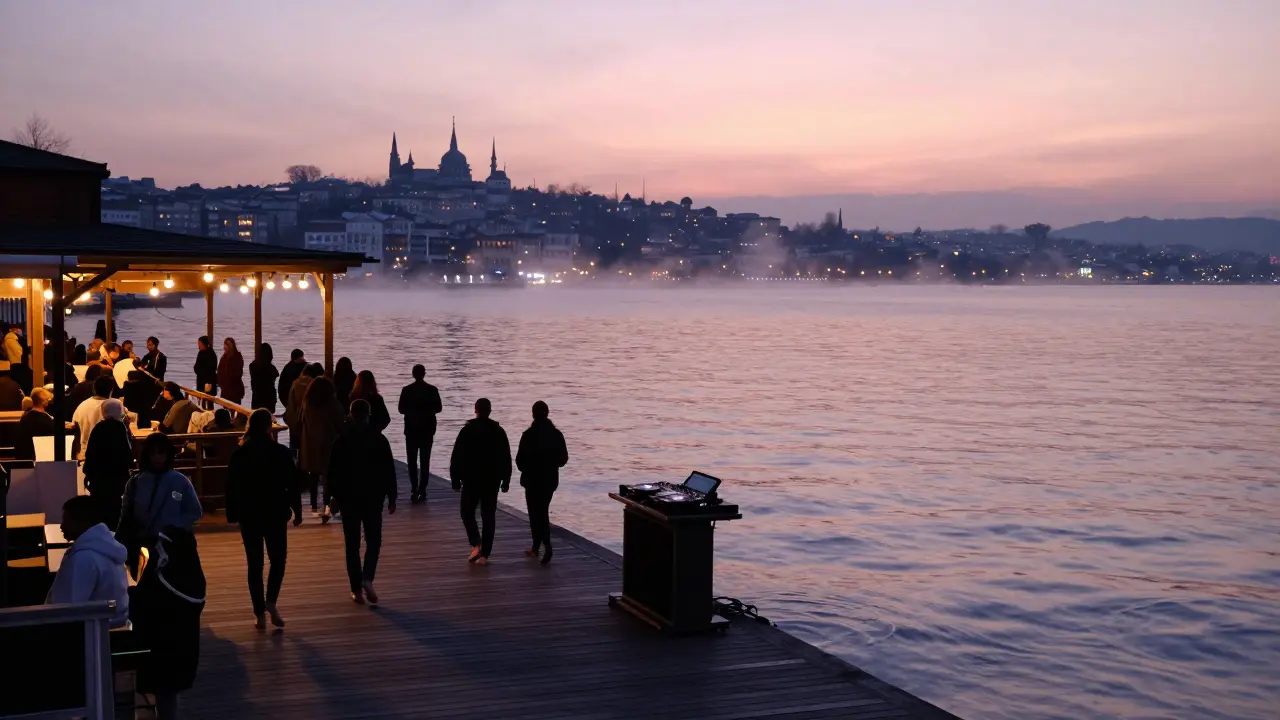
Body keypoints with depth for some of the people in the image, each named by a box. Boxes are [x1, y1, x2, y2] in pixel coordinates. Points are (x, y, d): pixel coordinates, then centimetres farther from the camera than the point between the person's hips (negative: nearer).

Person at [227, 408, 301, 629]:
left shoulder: (239, 455, -3)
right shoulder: (282, 453, -7)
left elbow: (231, 488, -1)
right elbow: (292, 485, -6)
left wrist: (232, 515, 7)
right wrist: (297, 511, 4)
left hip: (249, 515, 1)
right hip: (275, 513, -1)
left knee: (255, 564, 7)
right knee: (278, 559, 14)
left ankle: (260, 614, 7)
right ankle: (271, 602, -5)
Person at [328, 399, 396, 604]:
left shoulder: (342, 440, -4)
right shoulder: (379, 439, -4)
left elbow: (332, 470, -2)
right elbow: (389, 470, -2)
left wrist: (332, 495, 9)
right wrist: (391, 497, 5)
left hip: (348, 498, 0)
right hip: (373, 498, 0)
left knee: (352, 544, 7)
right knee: (373, 540, 10)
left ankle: (356, 589, 7)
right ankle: (367, 579, -12)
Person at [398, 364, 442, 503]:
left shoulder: (407, 390, -8)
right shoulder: (432, 390, -5)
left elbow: (401, 409, -5)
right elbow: (438, 408, -1)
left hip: (411, 430, -1)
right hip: (427, 430, 1)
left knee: (412, 461, 5)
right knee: (425, 461, 9)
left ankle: (415, 490, -8)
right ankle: (422, 490, 5)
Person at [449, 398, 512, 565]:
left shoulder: (466, 431, -7)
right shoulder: (499, 432, 0)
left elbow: (456, 458, -7)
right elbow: (506, 459, 3)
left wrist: (455, 480, 1)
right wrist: (506, 481, 11)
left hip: (471, 480, -2)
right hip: (492, 482, 2)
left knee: (467, 512, 14)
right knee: (488, 517, 7)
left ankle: (476, 544, -4)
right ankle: (484, 554, 5)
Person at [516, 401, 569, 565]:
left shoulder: (529, 435, -14)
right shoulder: (557, 434, -2)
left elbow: (520, 459, -11)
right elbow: (563, 459, 2)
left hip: (532, 480, -4)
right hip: (551, 479, 4)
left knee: (535, 514, 3)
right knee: (543, 512, 16)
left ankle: (546, 545, -9)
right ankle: (537, 547, 20)